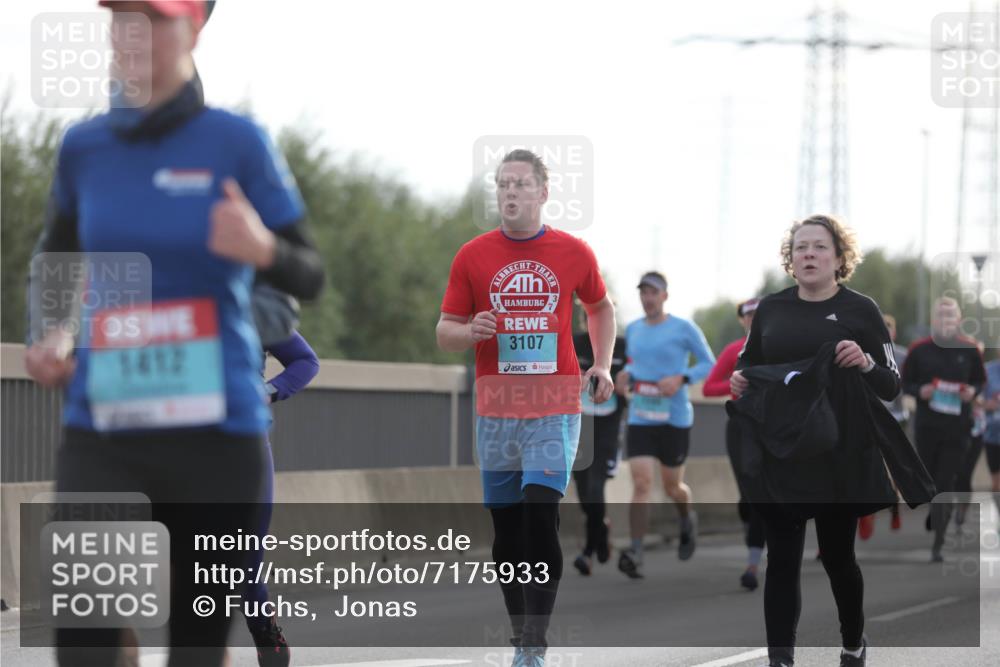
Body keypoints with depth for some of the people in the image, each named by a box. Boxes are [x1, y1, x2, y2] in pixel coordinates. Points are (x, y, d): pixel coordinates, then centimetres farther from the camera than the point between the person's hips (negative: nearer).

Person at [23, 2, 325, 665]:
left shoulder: (235, 142, -4)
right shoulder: (85, 147, 7)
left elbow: (310, 277, -4)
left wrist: (263, 251, -25)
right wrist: (50, 336, 7)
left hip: (215, 432, -2)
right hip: (102, 430, 2)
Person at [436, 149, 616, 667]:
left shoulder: (573, 253, 2)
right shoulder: (472, 256, 3)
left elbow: (600, 307, 21)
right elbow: (444, 333, 6)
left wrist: (602, 365, 8)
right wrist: (470, 331, -16)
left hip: (554, 410, -2)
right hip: (495, 410, 2)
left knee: (540, 520, -15)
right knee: (506, 532, 5)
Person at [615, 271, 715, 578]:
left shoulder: (684, 329, -4)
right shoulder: (632, 330, 9)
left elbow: (709, 364, 0)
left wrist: (681, 379, -17)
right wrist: (625, 376, 3)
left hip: (675, 418, -2)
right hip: (639, 419, 2)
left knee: (672, 486, 10)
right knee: (641, 483, -13)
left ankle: (687, 519, 46)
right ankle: (635, 554, -18)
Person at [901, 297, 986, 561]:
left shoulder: (969, 349, 2)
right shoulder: (919, 349, 0)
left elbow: (980, 381, 14)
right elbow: (905, 383, 9)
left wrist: (973, 392, -8)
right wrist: (920, 391, -12)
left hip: (957, 427, -1)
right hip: (926, 426, 1)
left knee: (946, 484, -6)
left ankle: (938, 544, -4)